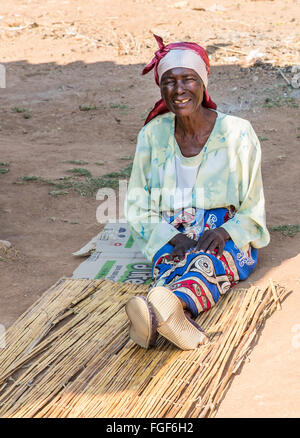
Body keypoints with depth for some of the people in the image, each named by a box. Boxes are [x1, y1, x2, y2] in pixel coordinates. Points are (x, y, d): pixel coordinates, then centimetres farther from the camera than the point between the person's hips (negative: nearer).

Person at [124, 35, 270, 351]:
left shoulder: (236, 132, -3)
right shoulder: (153, 134, 4)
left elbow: (253, 209, 2)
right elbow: (138, 206, 7)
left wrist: (223, 232, -20)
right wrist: (172, 237, -13)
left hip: (229, 239, -2)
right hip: (172, 237, 3)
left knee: (208, 260, -38)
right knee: (172, 260, -34)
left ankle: (165, 307, -69)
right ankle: (177, 317, -66)